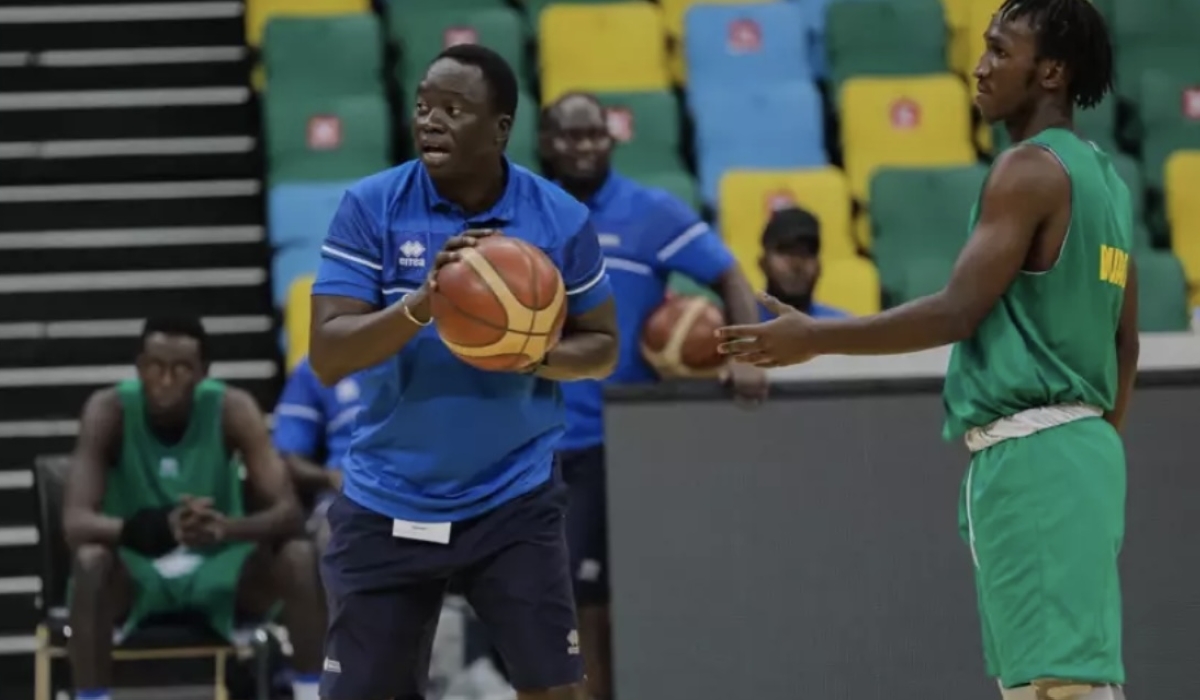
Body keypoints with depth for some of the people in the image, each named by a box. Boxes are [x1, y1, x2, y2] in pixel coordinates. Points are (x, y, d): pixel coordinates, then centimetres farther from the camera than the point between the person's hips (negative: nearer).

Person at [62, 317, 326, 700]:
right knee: (91, 560, -36)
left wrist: (228, 527, -44)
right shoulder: (110, 410, -18)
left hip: (217, 566, 2)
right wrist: (158, 527, -49)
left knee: (300, 555, -25)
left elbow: (288, 512, -19)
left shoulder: (232, 408, -14)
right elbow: (75, 523, -28)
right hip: (137, 572, -2)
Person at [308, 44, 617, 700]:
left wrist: (534, 355, -17)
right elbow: (326, 356, -15)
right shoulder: (369, 208, -9)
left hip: (512, 500, 0)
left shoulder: (560, 220, -6)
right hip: (387, 505, 0)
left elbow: (602, 345, 5)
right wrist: (422, 302, -32)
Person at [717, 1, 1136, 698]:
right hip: (1082, 443, 10)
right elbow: (1124, 340, 20)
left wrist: (815, 337, -12)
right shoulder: (1105, 180, 17)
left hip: (1027, 453, -10)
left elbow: (958, 311, -17)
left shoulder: (1030, 170, -12)